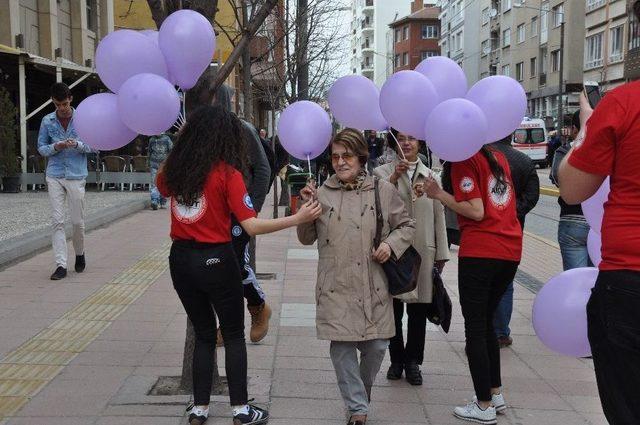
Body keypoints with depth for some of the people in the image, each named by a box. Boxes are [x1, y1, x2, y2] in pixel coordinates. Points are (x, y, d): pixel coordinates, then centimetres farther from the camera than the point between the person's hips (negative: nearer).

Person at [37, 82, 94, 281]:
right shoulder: (47, 121, 5)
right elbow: (41, 148, 9)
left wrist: (77, 144, -17)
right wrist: (55, 147, -12)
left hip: (76, 176, -1)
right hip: (55, 176, 1)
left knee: (78, 221, 4)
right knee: (57, 221, -4)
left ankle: (80, 254, 30)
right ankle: (61, 265, -2)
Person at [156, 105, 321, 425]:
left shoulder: (175, 168, 1)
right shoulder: (228, 173, -13)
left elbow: (162, 186, 26)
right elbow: (252, 226, -19)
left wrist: (178, 149, 21)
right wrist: (298, 218, -15)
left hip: (180, 258, 5)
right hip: (215, 260, -5)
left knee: (203, 334, 19)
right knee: (233, 335, 12)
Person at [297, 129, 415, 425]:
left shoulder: (383, 191, 3)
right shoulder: (323, 193, 6)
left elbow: (406, 226, 12)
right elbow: (306, 238, 8)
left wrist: (391, 244, -7)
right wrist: (306, 207, -7)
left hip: (373, 286, 0)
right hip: (336, 287, 0)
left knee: (376, 345, 4)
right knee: (342, 345, -3)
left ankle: (363, 388, 36)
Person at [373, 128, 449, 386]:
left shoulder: (430, 176, 10)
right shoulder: (383, 172, 2)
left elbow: (439, 216, 10)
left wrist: (441, 254, 8)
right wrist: (394, 178, -25)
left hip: (423, 251, 2)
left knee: (419, 309, 6)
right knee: (393, 308, 7)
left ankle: (413, 362, 18)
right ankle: (397, 360, 23)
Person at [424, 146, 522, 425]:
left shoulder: (464, 160, -7)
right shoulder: (497, 156, 15)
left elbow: (476, 212, -14)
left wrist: (438, 194, -7)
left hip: (480, 252, -7)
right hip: (511, 250, 7)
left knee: (475, 328, 2)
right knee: (486, 322, 20)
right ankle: (496, 394, 26)